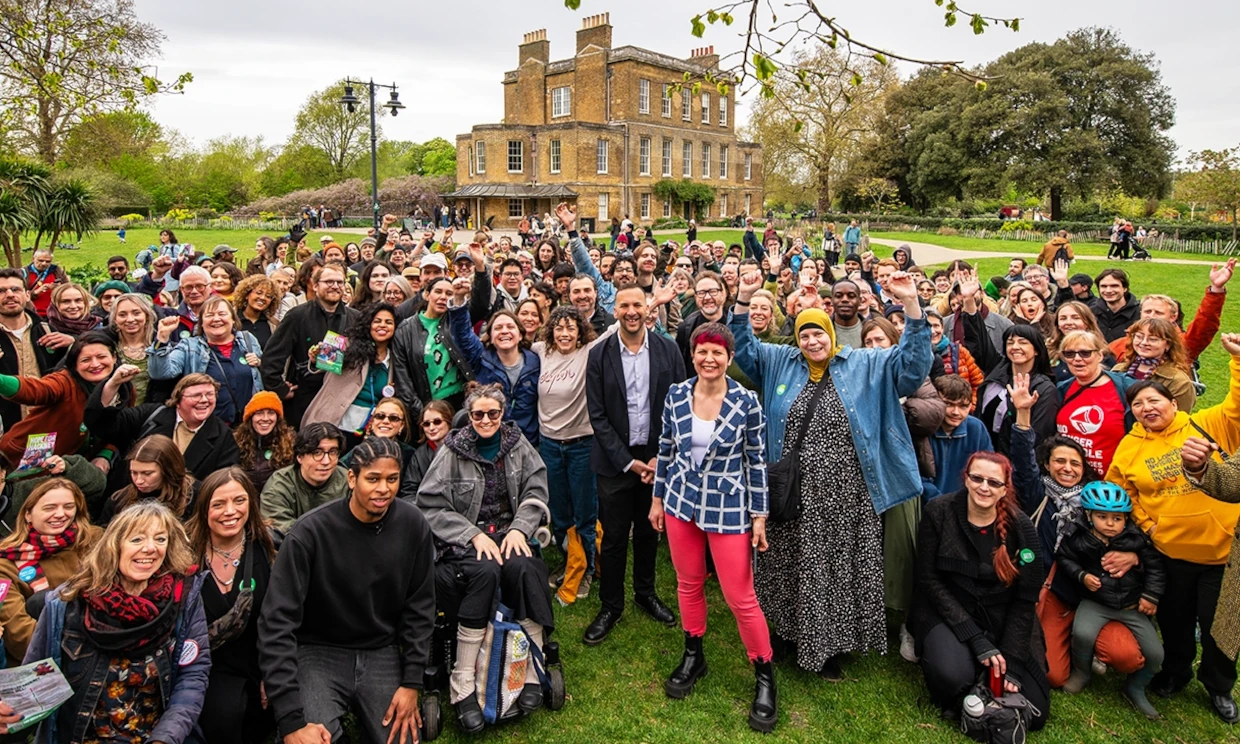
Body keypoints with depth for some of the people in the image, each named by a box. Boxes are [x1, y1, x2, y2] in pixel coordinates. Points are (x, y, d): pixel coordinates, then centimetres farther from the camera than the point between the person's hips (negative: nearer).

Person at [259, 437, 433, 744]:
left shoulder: (413, 525, -8)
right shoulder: (311, 532, -19)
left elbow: (419, 606, 0)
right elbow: (277, 621, -21)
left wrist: (412, 682, -5)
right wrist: (290, 718, -25)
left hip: (382, 653, 3)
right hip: (320, 652, -3)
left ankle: (364, 715, 21)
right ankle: (338, 716, 5)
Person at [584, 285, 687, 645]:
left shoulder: (668, 350, -3)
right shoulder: (600, 355, -5)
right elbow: (597, 415, -6)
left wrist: (661, 456, -8)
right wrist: (628, 461, -10)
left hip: (656, 457, 2)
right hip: (615, 460, -1)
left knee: (648, 531, 17)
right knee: (614, 536, 7)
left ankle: (645, 592, 36)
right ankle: (610, 606, 23)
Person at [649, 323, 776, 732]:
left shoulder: (746, 401, -11)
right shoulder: (676, 394, -3)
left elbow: (756, 461, -6)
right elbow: (665, 450, 7)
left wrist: (759, 515, -5)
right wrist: (658, 499, 11)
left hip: (728, 506, -3)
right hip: (681, 501, 3)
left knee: (741, 597, 0)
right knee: (689, 584, 15)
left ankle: (765, 676, 20)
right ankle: (693, 656, 37)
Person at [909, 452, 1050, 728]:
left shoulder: (1021, 527, -8)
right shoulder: (938, 512, -12)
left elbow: (1025, 599, -4)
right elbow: (928, 579, -10)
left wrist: (1011, 661, -12)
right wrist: (975, 638, -17)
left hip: (1003, 619, 2)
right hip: (947, 610, -2)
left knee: (1033, 713, -7)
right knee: (952, 675, -32)